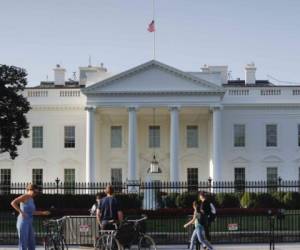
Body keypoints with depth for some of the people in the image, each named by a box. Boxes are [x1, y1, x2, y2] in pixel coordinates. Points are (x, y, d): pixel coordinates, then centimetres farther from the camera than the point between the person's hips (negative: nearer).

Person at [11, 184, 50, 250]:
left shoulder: (31, 199, 19)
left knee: (32, 244, 9)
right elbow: (13, 203, -21)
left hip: (29, 223, 10)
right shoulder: (25, 196, -9)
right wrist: (21, 212, -23)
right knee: (23, 244, -7)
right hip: (23, 222, -10)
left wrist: (43, 213, 19)